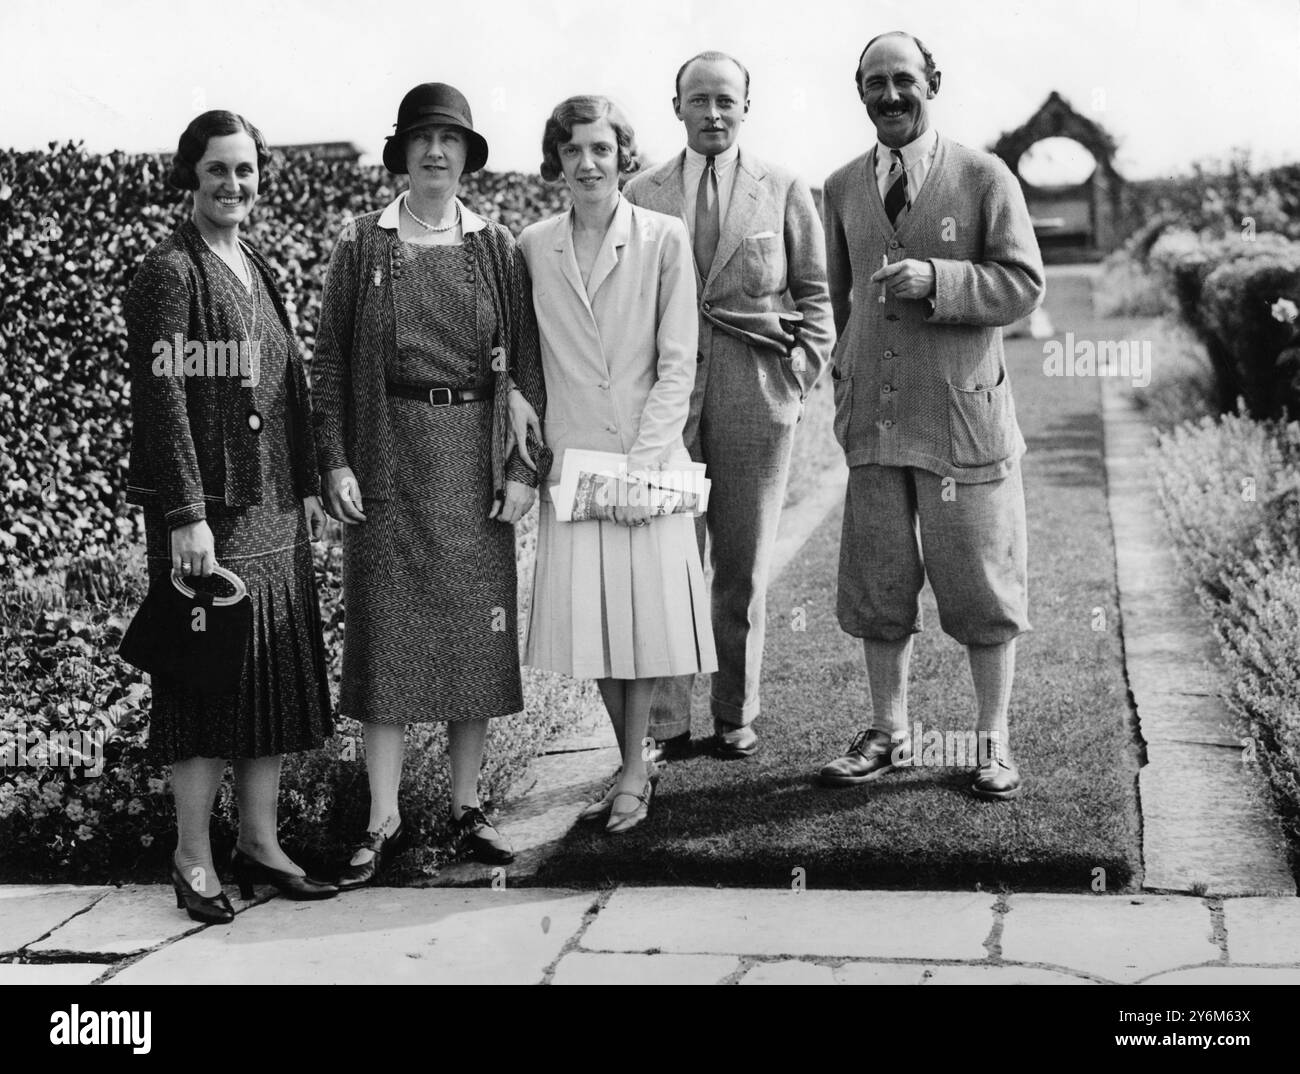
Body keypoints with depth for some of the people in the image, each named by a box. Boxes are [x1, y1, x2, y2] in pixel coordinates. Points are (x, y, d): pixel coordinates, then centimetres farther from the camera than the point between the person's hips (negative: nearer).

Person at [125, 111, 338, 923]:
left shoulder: (263, 272, 16)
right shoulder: (170, 271, -8)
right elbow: (161, 398, -14)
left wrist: (310, 484, 13)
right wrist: (186, 515, -19)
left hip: (275, 506, 8)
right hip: (205, 507, -7)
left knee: (278, 672, 9)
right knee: (210, 671, -3)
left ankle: (260, 841, 19)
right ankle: (194, 859, 7)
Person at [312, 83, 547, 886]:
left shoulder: (498, 249, 6)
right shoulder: (362, 245, 4)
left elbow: (526, 365, 4)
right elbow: (332, 360, 3)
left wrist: (523, 466, -4)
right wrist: (337, 460, -6)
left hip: (476, 456, 1)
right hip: (389, 456, -1)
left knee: (477, 625, 6)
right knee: (387, 626, 0)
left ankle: (467, 802, 18)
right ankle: (384, 819, 6)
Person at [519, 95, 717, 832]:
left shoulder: (664, 239, -3)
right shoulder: (533, 247, 5)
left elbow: (678, 364, -5)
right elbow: (527, 360, 9)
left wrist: (643, 461, -12)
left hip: (650, 456, -2)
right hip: (571, 459, 3)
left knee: (644, 616, 1)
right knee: (590, 621, 5)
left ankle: (635, 775, 14)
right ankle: (636, 762, 21)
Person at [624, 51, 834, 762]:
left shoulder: (785, 192, 7)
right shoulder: (639, 197, 8)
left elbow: (814, 295, 10)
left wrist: (800, 380, -1)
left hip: (757, 402, 0)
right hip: (664, 402, 0)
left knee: (744, 569, 7)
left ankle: (736, 716, 18)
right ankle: (666, 722, 4)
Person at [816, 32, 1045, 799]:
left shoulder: (985, 178, -2)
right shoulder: (842, 189, 11)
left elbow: (1024, 284, -6)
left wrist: (936, 280, -19)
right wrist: (845, 383, 13)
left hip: (964, 415, -3)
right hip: (875, 418, 4)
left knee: (982, 586, 3)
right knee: (878, 588, 8)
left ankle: (993, 742, 16)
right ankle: (890, 735, 22)